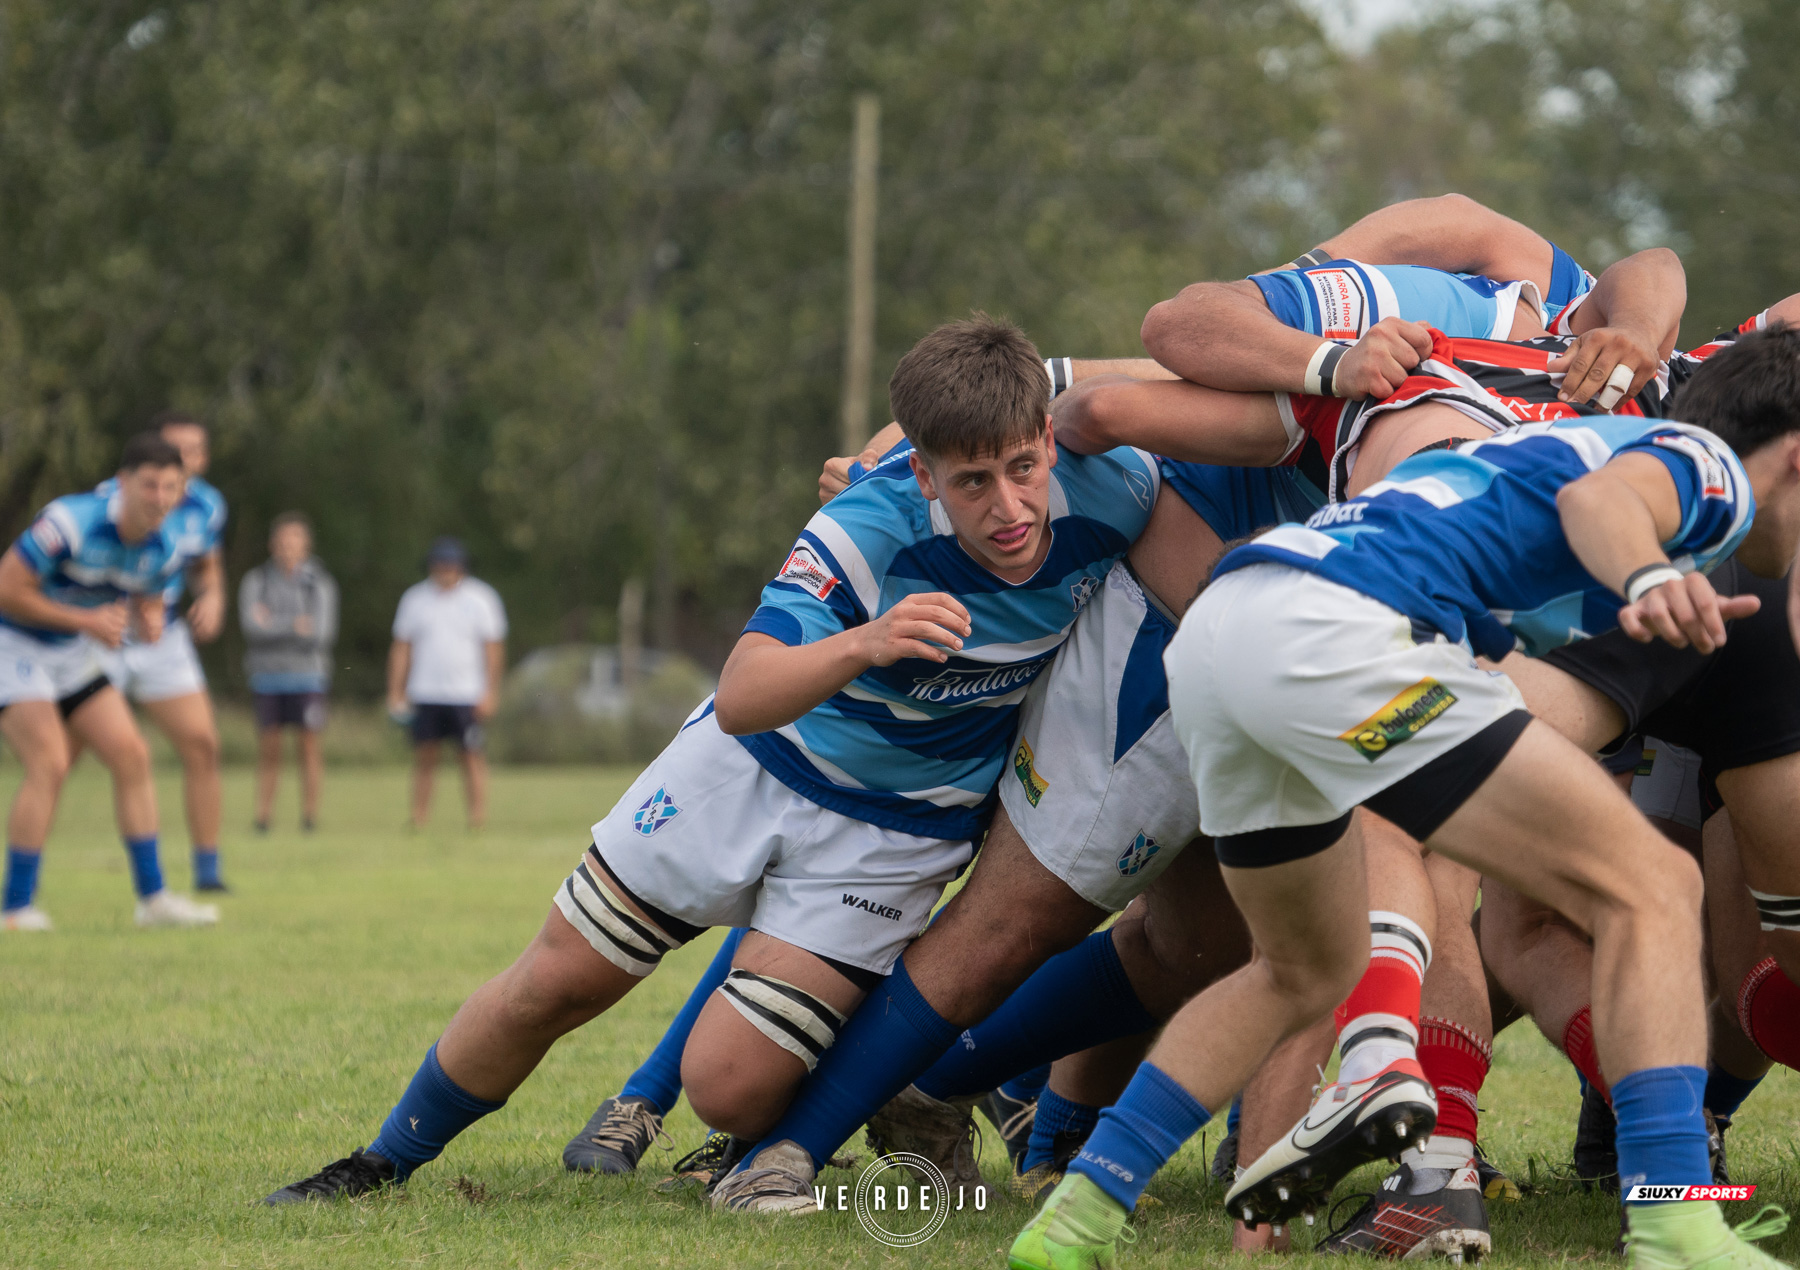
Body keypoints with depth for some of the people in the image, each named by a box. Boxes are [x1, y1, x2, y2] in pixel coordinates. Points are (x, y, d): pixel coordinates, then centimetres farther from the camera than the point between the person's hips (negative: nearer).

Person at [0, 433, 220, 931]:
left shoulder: (163, 553, -7)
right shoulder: (70, 522, -29)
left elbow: (146, 605, 11)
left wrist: (150, 623, -15)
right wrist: (87, 621, -27)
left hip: (71, 650, 7)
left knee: (132, 756, -1)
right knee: (50, 764, -21)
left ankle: (152, 897, 7)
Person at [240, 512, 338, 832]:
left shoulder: (320, 585, 0)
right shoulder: (255, 582, 4)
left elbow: (320, 634, -10)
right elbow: (251, 626, -10)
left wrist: (273, 625, -7)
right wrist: (295, 626, -11)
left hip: (307, 676, -1)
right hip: (267, 676, 1)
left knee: (309, 746, -3)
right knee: (268, 750, 2)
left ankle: (310, 815, 2)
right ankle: (263, 815, 5)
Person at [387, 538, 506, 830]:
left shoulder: (480, 598, 1)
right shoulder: (415, 598, 7)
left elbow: (493, 648, 2)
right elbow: (401, 648, 10)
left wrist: (489, 693, -5)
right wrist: (396, 693, 5)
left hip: (467, 695, -2)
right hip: (424, 694, 2)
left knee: (472, 757, -6)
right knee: (424, 758, 1)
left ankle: (478, 818, -4)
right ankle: (419, 820, 4)